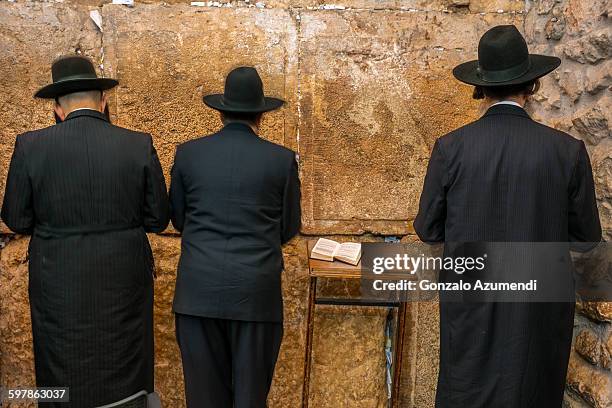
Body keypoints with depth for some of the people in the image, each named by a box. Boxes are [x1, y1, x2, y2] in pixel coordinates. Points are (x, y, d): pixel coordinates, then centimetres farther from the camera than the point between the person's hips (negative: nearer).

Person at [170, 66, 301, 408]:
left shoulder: (188, 153, 0)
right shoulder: (282, 159, -4)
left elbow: (178, 220, 9)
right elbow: (290, 228, 5)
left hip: (199, 290, 2)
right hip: (256, 290, -1)